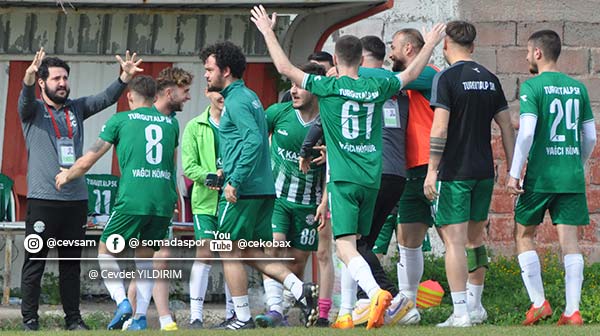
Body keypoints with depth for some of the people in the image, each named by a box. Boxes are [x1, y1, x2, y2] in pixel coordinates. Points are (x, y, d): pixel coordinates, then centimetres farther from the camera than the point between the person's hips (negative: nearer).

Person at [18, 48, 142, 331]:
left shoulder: (76, 108, 14)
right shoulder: (33, 110, 1)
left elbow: (105, 99, 4)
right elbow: (25, 101, -20)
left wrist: (125, 78, -14)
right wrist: (28, 79, -42)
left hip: (76, 199, 5)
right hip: (43, 199, -5)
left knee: (71, 263, 10)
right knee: (35, 262, -3)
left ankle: (73, 318, 15)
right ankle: (29, 319, 1)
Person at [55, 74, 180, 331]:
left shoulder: (120, 120, 7)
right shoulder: (170, 122, 17)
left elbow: (87, 161, 11)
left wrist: (66, 176, 29)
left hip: (133, 199, -4)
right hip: (164, 202, 4)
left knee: (106, 251, 11)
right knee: (145, 257, 17)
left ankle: (122, 302, -10)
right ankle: (140, 317, 6)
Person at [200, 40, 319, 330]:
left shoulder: (236, 100, -12)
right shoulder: (249, 96, 18)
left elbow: (254, 140, -24)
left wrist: (235, 181, -24)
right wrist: (228, 171, 24)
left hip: (242, 190, -10)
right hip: (263, 188, 10)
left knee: (229, 252, -1)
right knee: (251, 252, 13)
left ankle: (243, 319, 1)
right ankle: (301, 291, 0)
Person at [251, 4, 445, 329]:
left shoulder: (328, 86, -4)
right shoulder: (377, 87, 6)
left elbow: (285, 68, 1)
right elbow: (411, 73, 24)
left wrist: (268, 31, 13)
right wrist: (430, 44, 40)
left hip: (343, 178, -5)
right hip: (371, 179, 5)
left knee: (345, 247, -12)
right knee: (353, 246, 16)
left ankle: (376, 293, -35)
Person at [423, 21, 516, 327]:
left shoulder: (446, 78, -9)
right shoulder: (490, 79, 10)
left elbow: (439, 129, -17)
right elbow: (506, 127, 10)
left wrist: (432, 171, -14)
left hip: (454, 172, -6)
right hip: (484, 172, 6)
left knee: (454, 241, -7)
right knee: (474, 238, 18)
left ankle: (461, 313, -11)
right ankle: (475, 306, 26)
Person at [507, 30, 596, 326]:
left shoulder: (532, 86, -7)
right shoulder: (577, 88, 9)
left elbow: (527, 132, -16)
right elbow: (590, 137, 11)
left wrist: (514, 173, -11)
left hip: (540, 175, -4)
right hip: (572, 176, 4)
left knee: (524, 235, 12)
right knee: (569, 239, 4)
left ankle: (539, 303, 7)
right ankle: (572, 311, -1)